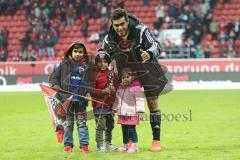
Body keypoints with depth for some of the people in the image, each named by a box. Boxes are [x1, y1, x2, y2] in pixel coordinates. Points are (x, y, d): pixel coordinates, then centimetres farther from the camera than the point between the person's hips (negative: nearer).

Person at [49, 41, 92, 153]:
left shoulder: (87, 66, 6)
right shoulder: (64, 64, 3)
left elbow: (90, 82, 9)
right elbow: (54, 76, 9)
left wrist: (88, 92, -5)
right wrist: (55, 84, -9)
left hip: (80, 99, 0)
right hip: (66, 97, 0)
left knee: (82, 122, 3)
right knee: (68, 122, 7)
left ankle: (84, 144, 7)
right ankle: (68, 144, 14)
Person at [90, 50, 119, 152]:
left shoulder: (112, 74, 10)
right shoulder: (94, 74, -8)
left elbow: (117, 87, 18)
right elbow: (91, 90, -13)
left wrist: (113, 90, -2)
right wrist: (103, 91, -19)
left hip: (110, 105, 6)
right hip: (99, 105, -6)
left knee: (110, 125, 15)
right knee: (100, 126, -5)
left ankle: (108, 144, 27)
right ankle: (100, 145, 2)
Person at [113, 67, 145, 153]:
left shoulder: (136, 88, -11)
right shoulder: (120, 88, 11)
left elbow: (139, 100, -13)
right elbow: (117, 100, 22)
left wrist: (139, 111, -18)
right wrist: (115, 109, 23)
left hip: (132, 114, -7)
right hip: (122, 114, 7)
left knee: (131, 129, -6)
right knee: (124, 130, 12)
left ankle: (134, 145, 0)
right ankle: (125, 144, 20)